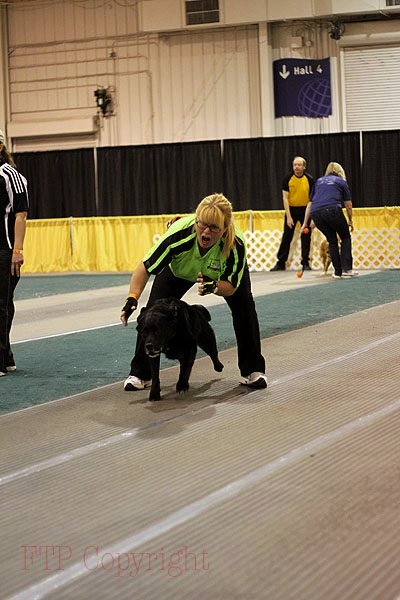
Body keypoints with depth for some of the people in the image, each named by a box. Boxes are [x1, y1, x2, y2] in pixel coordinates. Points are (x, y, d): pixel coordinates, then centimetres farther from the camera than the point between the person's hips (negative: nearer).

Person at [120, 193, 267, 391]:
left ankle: (252, 370, 3)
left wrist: (213, 286, -49)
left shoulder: (236, 244, -42)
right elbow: (145, 268, -35)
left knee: (244, 306, -15)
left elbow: (231, 287, -28)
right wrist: (132, 298, -48)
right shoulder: (178, 234, -45)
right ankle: (139, 373, 7)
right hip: (178, 269, 0)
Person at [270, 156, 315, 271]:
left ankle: (305, 262, 6)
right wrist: (289, 216, -14)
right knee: (286, 236, -1)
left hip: (305, 209, 0)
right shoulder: (287, 179, -11)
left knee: (306, 236, -3)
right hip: (291, 209, 1)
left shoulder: (309, 179, -12)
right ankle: (281, 263, 4)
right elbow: (285, 198, -9)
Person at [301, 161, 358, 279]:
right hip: (332, 210, -3)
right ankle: (347, 269, 6)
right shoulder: (341, 182, 19)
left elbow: (310, 204, 26)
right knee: (345, 237, 16)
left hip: (316, 213, 3)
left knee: (332, 241, 19)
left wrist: (305, 223, 27)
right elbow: (348, 205, 18)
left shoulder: (319, 181, 28)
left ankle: (338, 272, 15)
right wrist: (350, 221, 30)